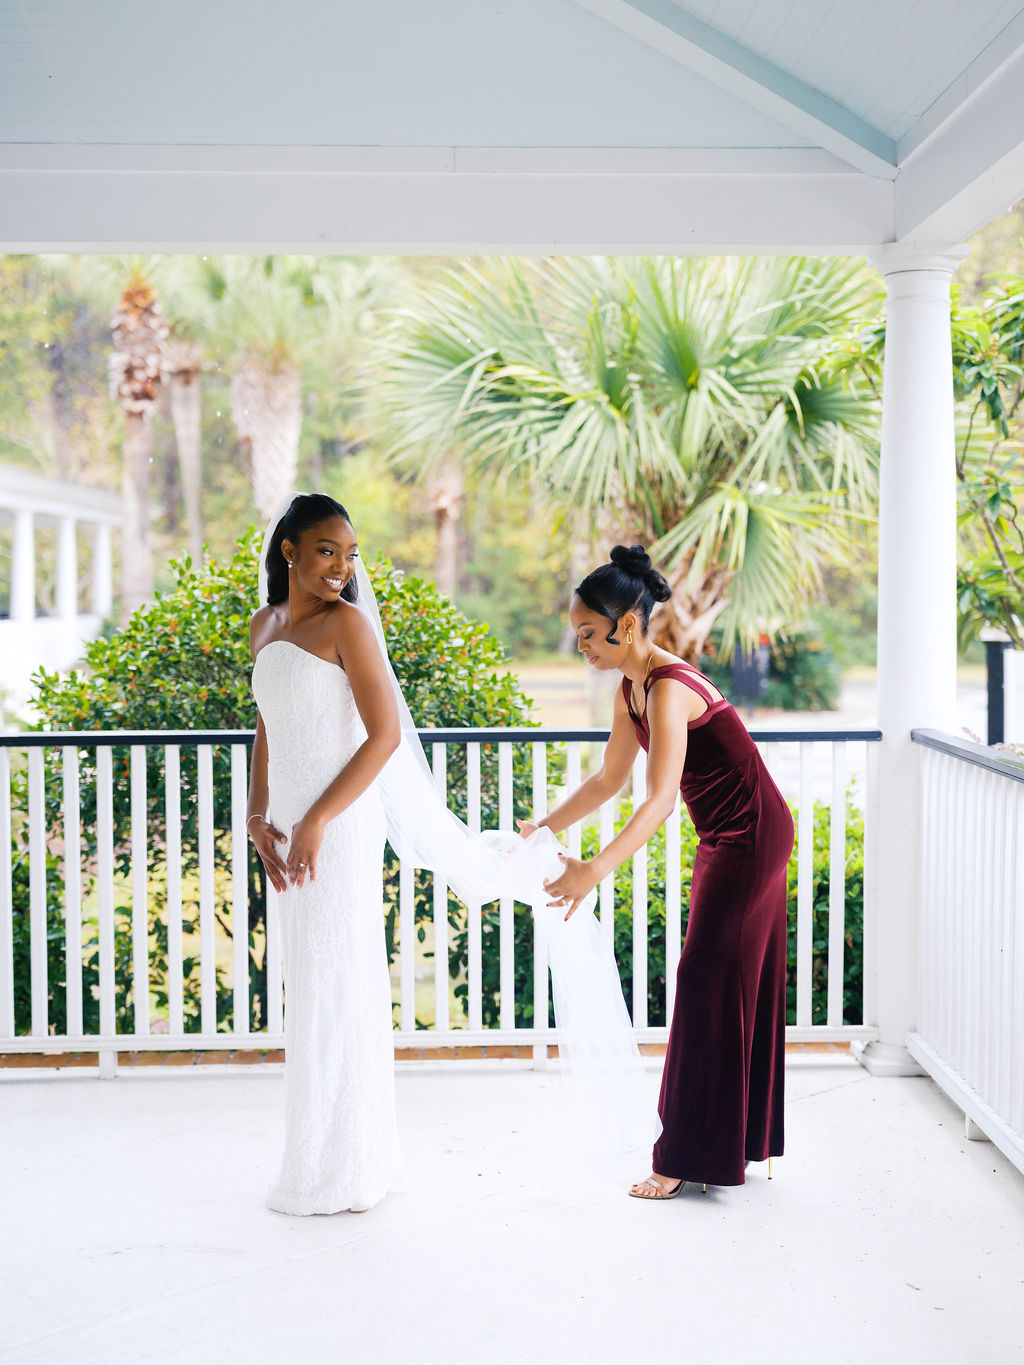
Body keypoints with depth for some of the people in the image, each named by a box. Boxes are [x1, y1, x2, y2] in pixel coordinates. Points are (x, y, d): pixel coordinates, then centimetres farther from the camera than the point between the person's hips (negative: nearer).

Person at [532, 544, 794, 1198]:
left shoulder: (669, 687, -24)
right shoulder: (633, 687, 5)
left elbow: (660, 799, -34)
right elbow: (609, 780, 14)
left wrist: (597, 869, -43)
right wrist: (544, 828, 9)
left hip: (751, 837, -10)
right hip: (728, 838, 10)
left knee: (709, 982, -6)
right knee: (736, 984, 15)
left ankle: (690, 1159, 1)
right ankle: (738, 1138, 26)